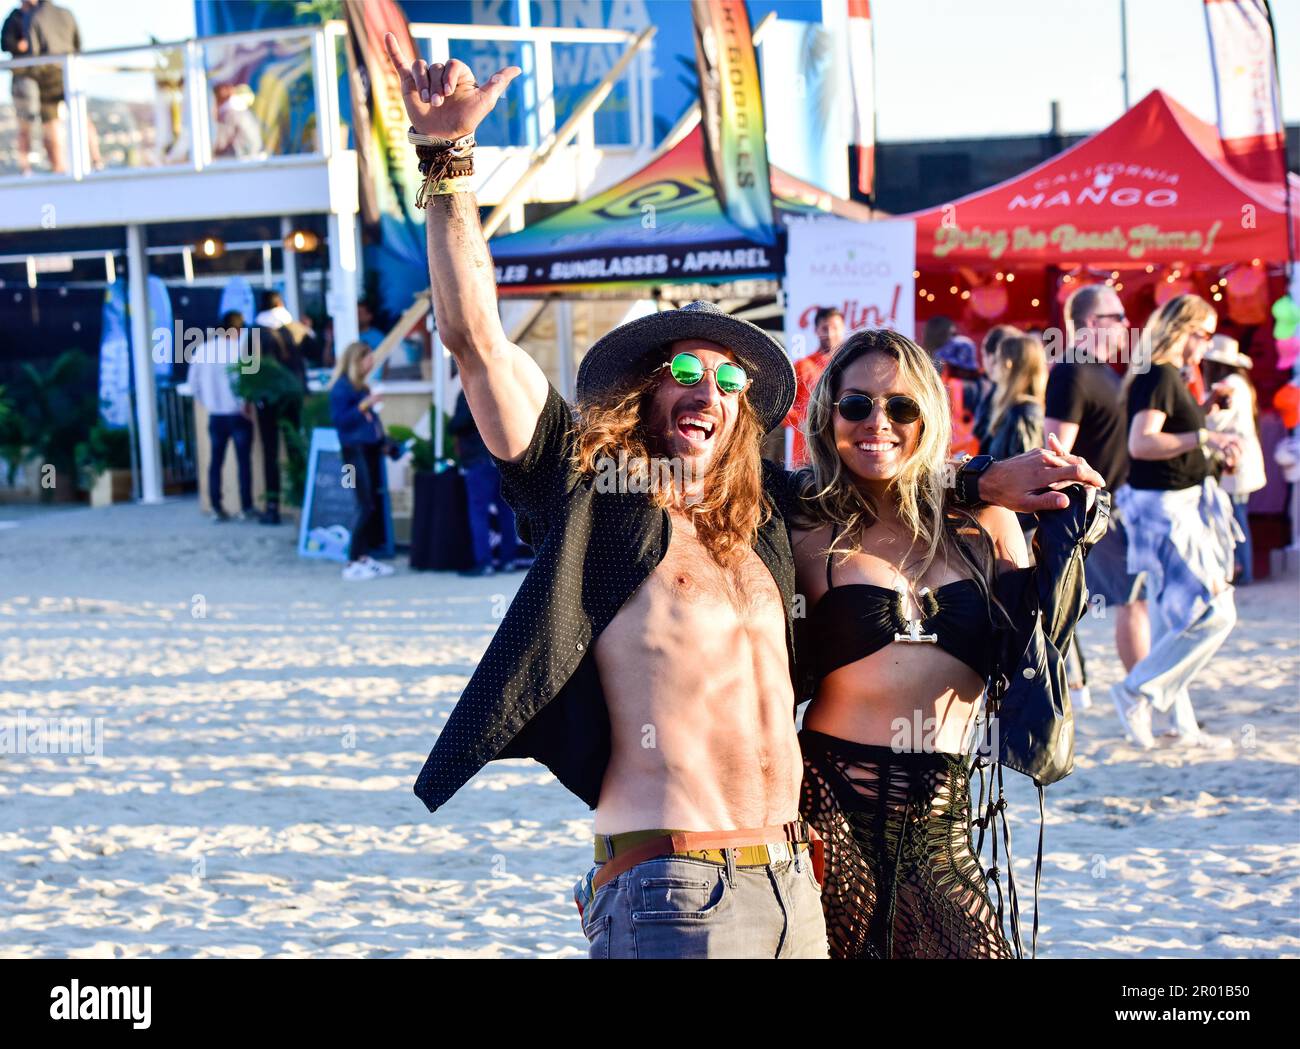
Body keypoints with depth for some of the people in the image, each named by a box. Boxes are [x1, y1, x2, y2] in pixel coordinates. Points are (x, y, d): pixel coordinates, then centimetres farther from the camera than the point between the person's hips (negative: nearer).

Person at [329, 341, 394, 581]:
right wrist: (363, 406, -21)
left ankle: (364, 557, 14)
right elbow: (338, 419, -15)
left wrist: (383, 441, 17)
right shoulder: (341, 387, -8)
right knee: (366, 506, -12)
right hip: (355, 450, -9)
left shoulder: (361, 386, 16)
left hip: (370, 450, 9)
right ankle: (352, 563, -10)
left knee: (375, 505, 8)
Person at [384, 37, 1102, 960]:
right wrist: (447, 160, -10)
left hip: (795, 884, 6)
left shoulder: (762, 520, 17)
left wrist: (985, 484, 29)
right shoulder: (594, 499, 1)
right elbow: (477, 341, -5)